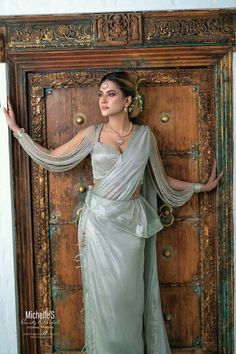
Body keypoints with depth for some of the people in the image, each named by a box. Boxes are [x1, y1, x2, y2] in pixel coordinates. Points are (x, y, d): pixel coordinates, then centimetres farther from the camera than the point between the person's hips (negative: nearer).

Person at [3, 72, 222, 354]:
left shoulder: (145, 135, 3)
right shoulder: (93, 133, 2)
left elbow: (161, 179, 12)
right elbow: (52, 159, 5)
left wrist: (200, 186, 16)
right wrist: (17, 130, 6)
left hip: (131, 223, 0)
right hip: (99, 221, 0)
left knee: (128, 293, 7)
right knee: (103, 293, 7)